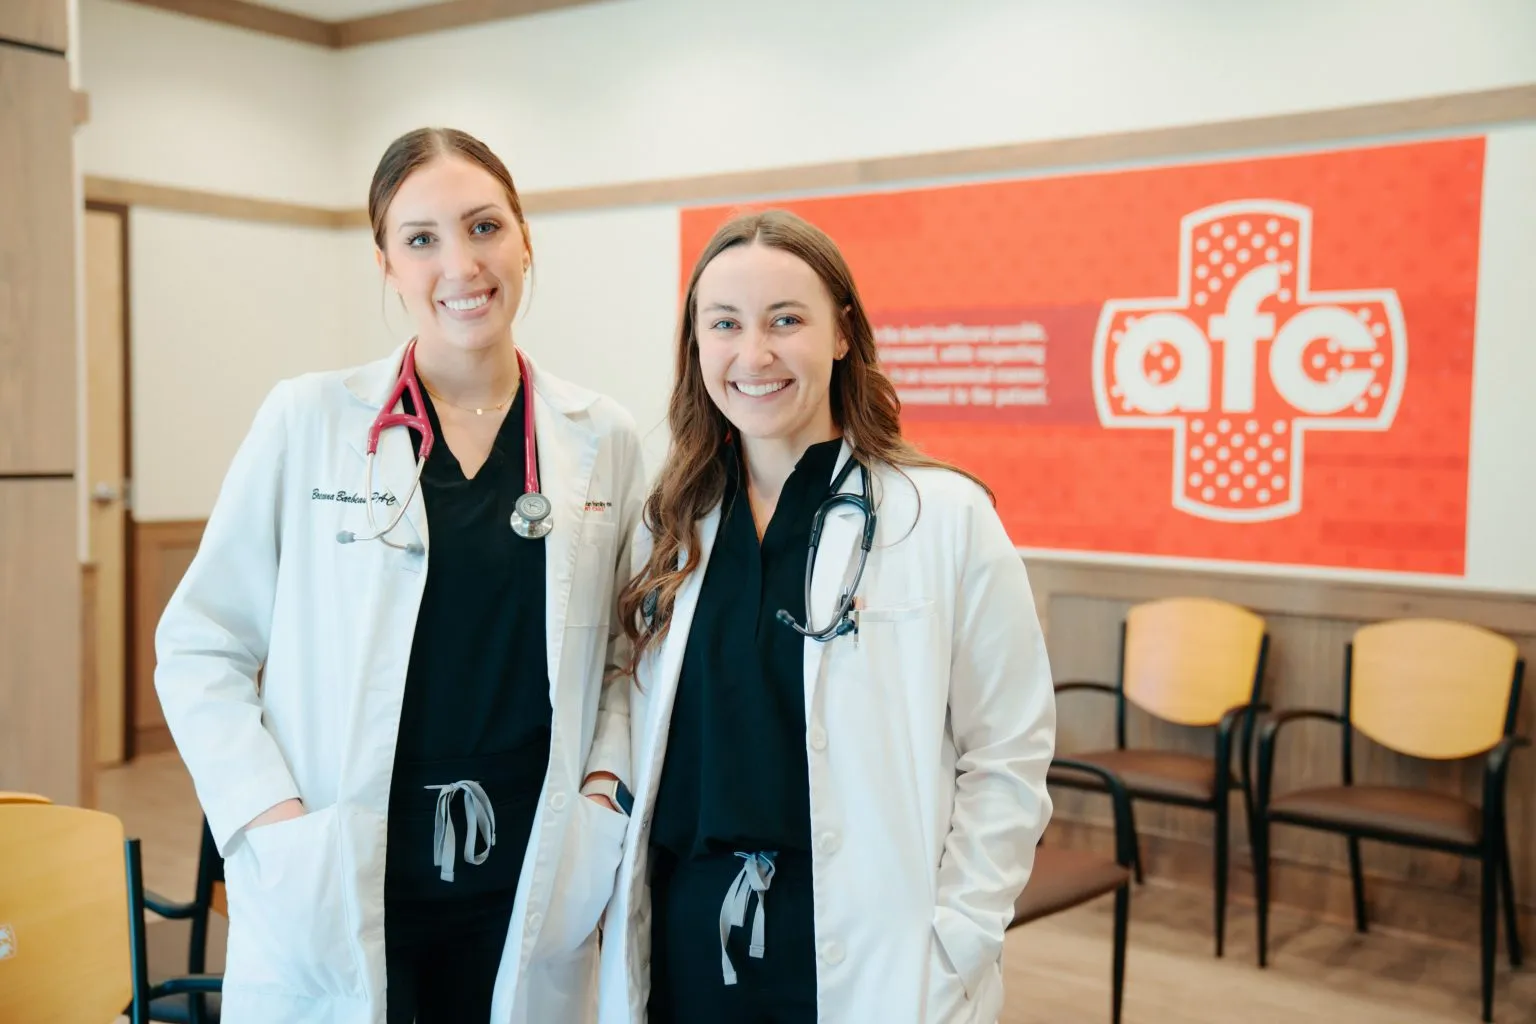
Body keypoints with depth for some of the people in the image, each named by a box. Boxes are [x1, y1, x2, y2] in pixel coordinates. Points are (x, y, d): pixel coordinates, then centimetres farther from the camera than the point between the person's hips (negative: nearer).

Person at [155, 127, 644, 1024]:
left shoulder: (602, 440, 2)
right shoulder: (307, 420, -4)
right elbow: (200, 646, 0)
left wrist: (604, 789, -3)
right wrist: (273, 822, -10)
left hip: (528, 896, 2)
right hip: (332, 897, -1)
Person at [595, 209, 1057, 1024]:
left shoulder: (946, 515, -8)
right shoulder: (668, 526, 4)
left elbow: (1007, 756, -6)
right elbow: (636, 740, 9)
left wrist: (949, 950, -10)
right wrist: (622, 932, 4)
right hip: (683, 947, 4)